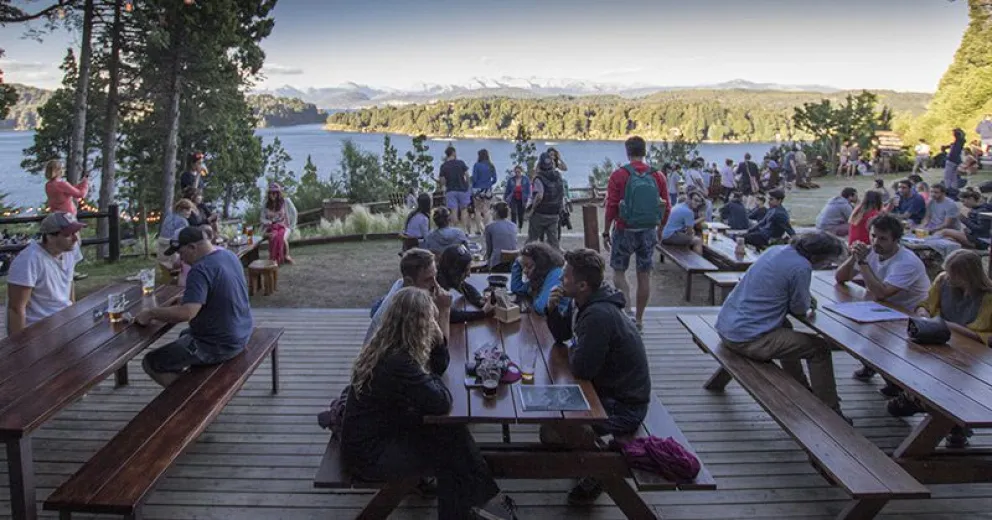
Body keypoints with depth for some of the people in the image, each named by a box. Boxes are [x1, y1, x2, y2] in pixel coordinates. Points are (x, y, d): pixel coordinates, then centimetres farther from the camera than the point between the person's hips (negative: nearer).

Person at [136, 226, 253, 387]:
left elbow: (186, 313, -34)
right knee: (185, 336, 35)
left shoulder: (201, 270, -25)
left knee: (151, 363, -2)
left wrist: (150, 314, -22)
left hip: (220, 345, -10)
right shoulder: (229, 255, 3)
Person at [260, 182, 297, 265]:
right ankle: (274, 259, -27)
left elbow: (294, 213, 3)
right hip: (271, 228, 1)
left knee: (282, 238, -35)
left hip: (284, 226, -1)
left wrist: (291, 227, -3)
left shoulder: (286, 201, -2)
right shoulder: (266, 204, 5)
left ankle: (286, 256, -15)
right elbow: (262, 219, 9)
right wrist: (269, 222, -13)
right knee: (274, 237, -35)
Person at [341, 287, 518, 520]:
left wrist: (443, 314, -2)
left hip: (380, 430, 8)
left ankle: (482, 498, 11)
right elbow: (442, 402, -28)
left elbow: (439, 365, 6)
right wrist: (428, 373, -8)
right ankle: (485, 499, 21)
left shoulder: (387, 345, -2)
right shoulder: (397, 361, -31)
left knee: (451, 431, 1)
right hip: (369, 455, -8)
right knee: (450, 451, -1)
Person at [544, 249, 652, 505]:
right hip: (606, 386, 10)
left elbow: (581, 369, -29)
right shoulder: (583, 302, 1)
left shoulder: (599, 316, -30)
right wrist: (553, 309, -5)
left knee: (550, 433, -21)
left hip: (624, 404, -10)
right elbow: (561, 334, 14)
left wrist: (573, 348, -7)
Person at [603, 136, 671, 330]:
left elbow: (611, 207, -11)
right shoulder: (658, 176, 1)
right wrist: (659, 230, 17)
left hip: (625, 231, -3)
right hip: (649, 232, 3)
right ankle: (639, 319, 18)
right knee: (644, 275, 9)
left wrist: (606, 232, -1)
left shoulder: (619, 175, -9)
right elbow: (667, 207, 4)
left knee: (618, 271, 10)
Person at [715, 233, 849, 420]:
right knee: (820, 348, 1)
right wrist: (807, 301, 15)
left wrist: (805, 298, 14)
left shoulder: (776, 250, 9)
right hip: (747, 339, -10)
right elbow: (800, 309, -6)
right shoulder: (801, 267, -17)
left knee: (785, 328, 35)